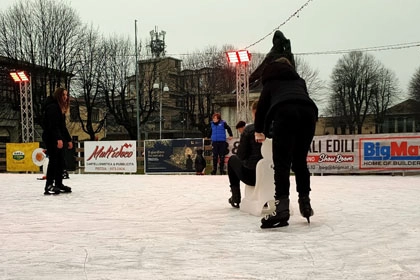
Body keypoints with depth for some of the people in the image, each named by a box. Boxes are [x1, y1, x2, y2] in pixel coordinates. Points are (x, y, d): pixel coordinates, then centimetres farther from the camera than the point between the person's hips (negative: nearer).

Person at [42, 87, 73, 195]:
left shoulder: (61, 108, 19)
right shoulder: (52, 107, -12)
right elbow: (53, 125, -22)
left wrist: (69, 140, 23)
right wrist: (58, 139, -29)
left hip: (59, 139, 10)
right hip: (51, 138, -10)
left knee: (61, 161, 11)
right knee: (53, 160, -12)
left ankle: (59, 184, 19)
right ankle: (49, 186, -11)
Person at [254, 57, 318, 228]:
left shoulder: (271, 80, 32)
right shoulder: (299, 80, 39)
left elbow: (262, 105, 28)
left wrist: (259, 131, 39)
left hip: (285, 111, -3)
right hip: (308, 111, 3)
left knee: (282, 162, -7)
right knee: (300, 161, 16)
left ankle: (282, 206, -20)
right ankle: (305, 203, 14)